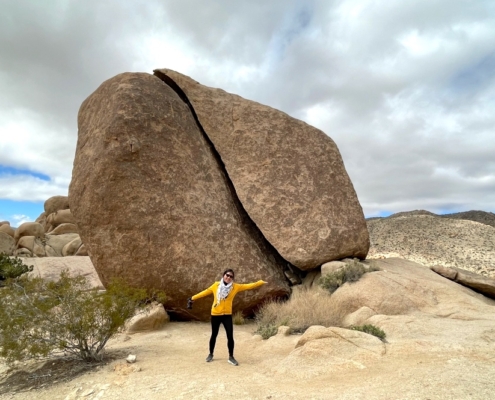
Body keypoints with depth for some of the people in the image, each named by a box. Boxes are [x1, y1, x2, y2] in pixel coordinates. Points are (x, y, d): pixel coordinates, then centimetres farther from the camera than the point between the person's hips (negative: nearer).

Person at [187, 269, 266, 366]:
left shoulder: (235, 287, -4)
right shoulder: (216, 285, -4)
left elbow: (248, 286, -4)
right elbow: (205, 292, 5)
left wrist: (261, 282, -8)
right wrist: (193, 298, 9)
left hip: (227, 315, 0)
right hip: (215, 314, 0)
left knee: (230, 336, -1)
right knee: (214, 335, 14)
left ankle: (231, 357, 17)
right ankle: (210, 354, 34)